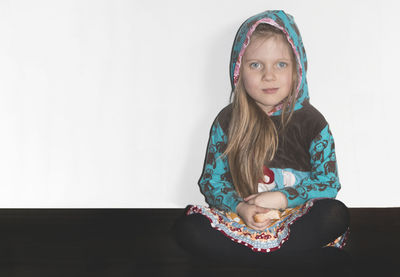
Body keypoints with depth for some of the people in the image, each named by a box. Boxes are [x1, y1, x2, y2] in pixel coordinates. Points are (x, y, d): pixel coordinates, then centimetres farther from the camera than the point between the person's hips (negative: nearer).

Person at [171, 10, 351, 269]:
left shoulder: (311, 121, -1)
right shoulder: (228, 121, 1)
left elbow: (328, 182, -3)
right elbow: (212, 181, 1)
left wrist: (281, 198, -17)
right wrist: (240, 207, -18)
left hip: (297, 216, -1)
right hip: (240, 218, 1)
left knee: (336, 214, -30)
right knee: (188, 226, -25)